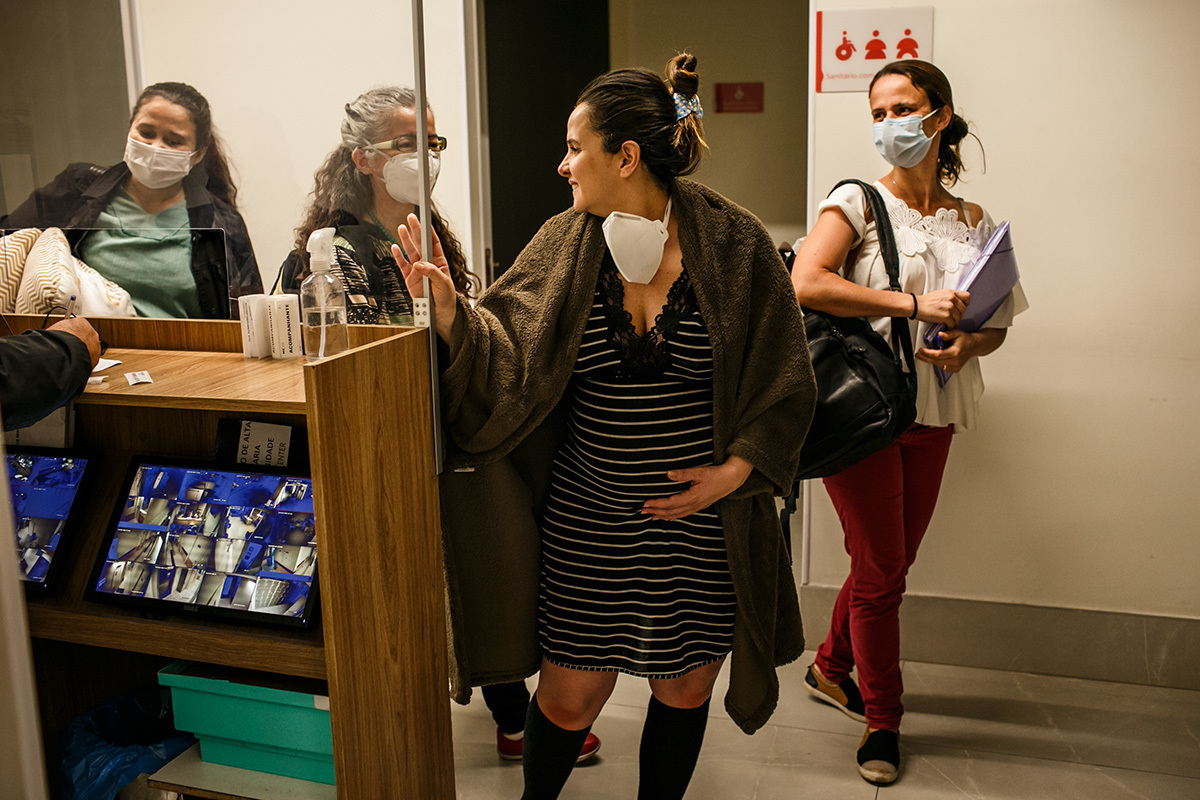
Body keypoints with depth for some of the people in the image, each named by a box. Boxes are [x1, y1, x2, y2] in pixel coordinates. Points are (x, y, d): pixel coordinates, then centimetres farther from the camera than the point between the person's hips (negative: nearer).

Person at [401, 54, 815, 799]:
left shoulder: (735, 243, -7)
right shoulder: (565, 244, 0)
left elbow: (785, 380, -3)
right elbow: (507, 354, -7)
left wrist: (735, 469, -12)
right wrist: (451, 313, -24)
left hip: (703, 520, -1)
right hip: (586, 521, 1)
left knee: (684, 690, 15)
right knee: (570, 696, 10)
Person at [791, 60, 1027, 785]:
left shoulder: (974, 223, 8)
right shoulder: (858, 202, -6)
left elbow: (997, 322, 12)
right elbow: (805, 284, -23)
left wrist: (967, 347, -12)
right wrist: (914, 304, -24)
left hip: (932, 413, 5)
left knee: (894, 563, 15)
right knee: (881, 569, 2)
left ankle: (831, 669, 40)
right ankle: (883, 720, 21)